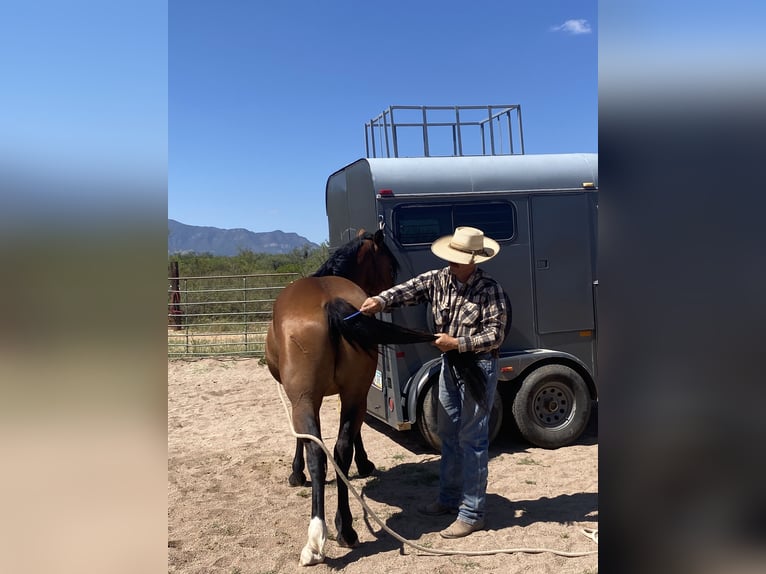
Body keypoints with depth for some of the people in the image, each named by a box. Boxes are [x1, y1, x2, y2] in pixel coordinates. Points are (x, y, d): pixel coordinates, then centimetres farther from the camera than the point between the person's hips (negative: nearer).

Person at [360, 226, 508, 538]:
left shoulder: (490, 290, -16)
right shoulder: (438, 279, -1)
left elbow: (495, 335, -17)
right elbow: (407, 290, -11)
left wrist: (457, 343, -25)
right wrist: (381, 301, -30)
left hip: (478, 366, -7)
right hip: (449, 364, 7)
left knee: (472, 439, 0)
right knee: (448, 434, 17)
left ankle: (471, 514, 12)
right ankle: (449, 498, 34)